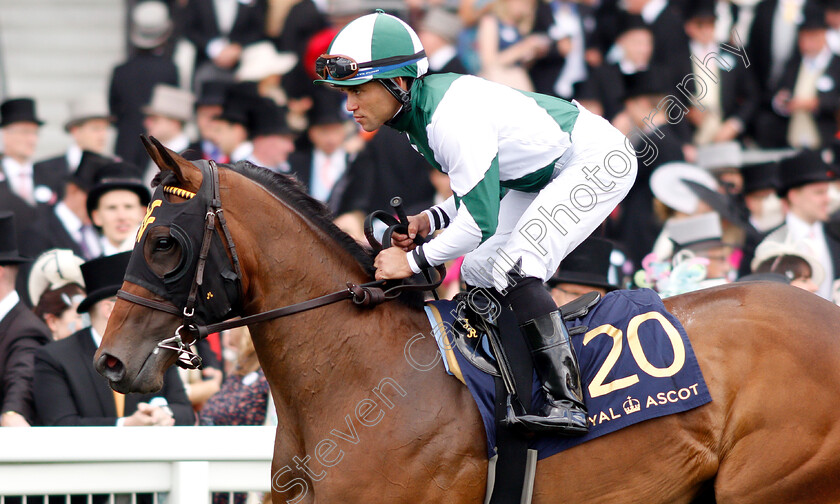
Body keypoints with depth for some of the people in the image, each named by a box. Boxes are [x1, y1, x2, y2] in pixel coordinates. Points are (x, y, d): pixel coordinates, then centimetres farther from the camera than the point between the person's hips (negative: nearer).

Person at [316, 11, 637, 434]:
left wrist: (414, 260, -19)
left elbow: (480, 220, -29)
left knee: (511, 268, -23)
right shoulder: (417, 115, 0)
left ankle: (567, 402, -27)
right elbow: (483, 188, 11)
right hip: (546, 173, 11)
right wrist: (429, 220, -4)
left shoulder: (453, 118, -31)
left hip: (599, 159, -11)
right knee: (478, 272, 10)